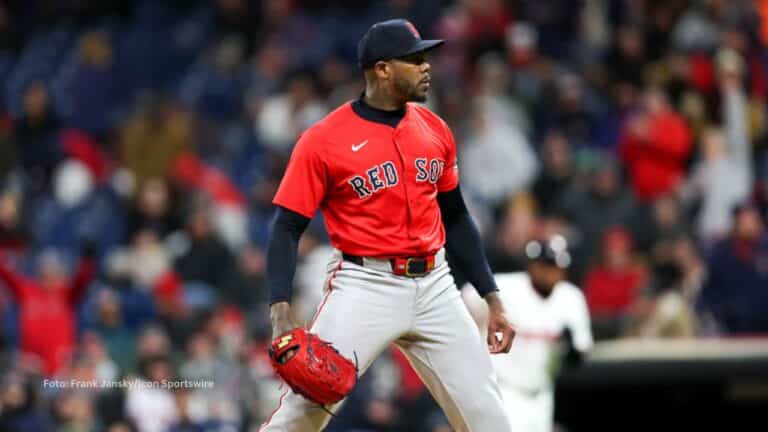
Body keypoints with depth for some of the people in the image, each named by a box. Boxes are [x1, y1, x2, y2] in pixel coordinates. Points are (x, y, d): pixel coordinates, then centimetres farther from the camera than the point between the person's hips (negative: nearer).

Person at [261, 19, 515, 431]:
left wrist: (492, 298, 14)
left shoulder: (434, 130, 8)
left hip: (434, 287, 5)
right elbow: (287, 229, -8)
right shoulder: (324, 139, -8)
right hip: (364, 287, -5)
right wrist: (281, 315, -20)